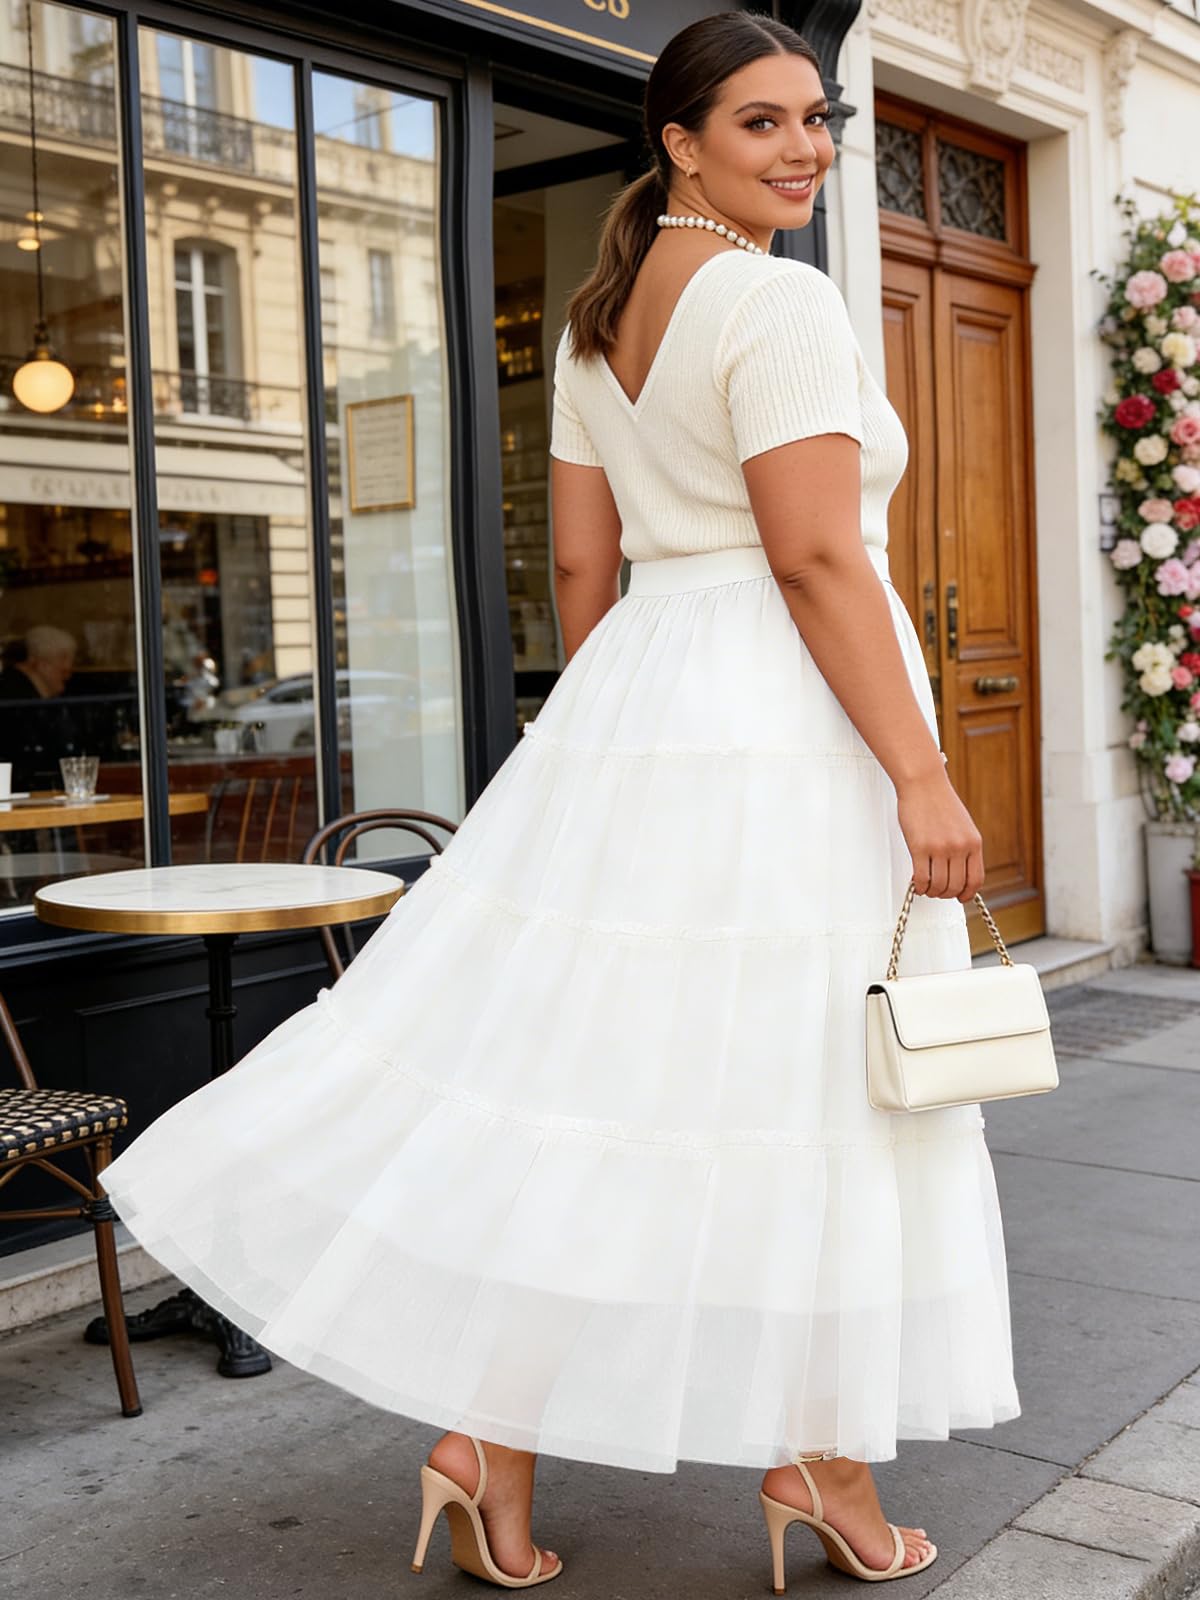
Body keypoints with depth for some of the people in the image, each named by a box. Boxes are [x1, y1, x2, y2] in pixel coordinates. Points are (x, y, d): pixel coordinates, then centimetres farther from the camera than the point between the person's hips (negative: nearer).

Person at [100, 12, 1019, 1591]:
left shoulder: (600, 315, 15)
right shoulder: (779, 302, -10)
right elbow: (817, 559, -18)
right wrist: (921, 774, -17)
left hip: (636, 698, 8)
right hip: (783, 729, -8)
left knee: (586, 1067, 9)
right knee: (814, 1094, 3)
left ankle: (489, 1427, 11)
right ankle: (819, 1459, 16)